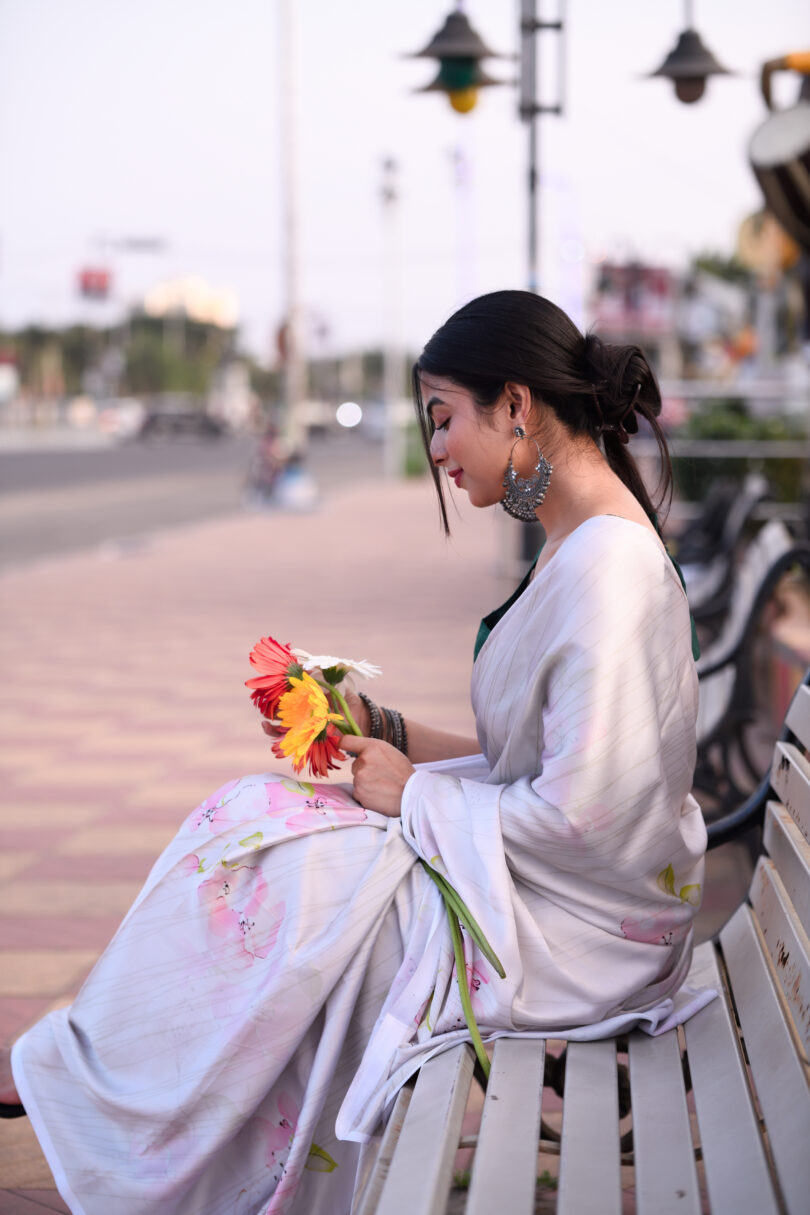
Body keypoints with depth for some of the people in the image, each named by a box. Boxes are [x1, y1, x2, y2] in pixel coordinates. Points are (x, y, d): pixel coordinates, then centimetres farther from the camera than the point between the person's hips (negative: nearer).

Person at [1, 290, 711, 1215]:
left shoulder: (609, 568, -23)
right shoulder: (581, 548, 9)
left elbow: (582, 813, -26)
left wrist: (417, 796, -13)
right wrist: (388, 732, 5)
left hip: (568, 931, -9)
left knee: (252, 831, -6)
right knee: (252, 818, 3)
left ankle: (82, 1073, 15)